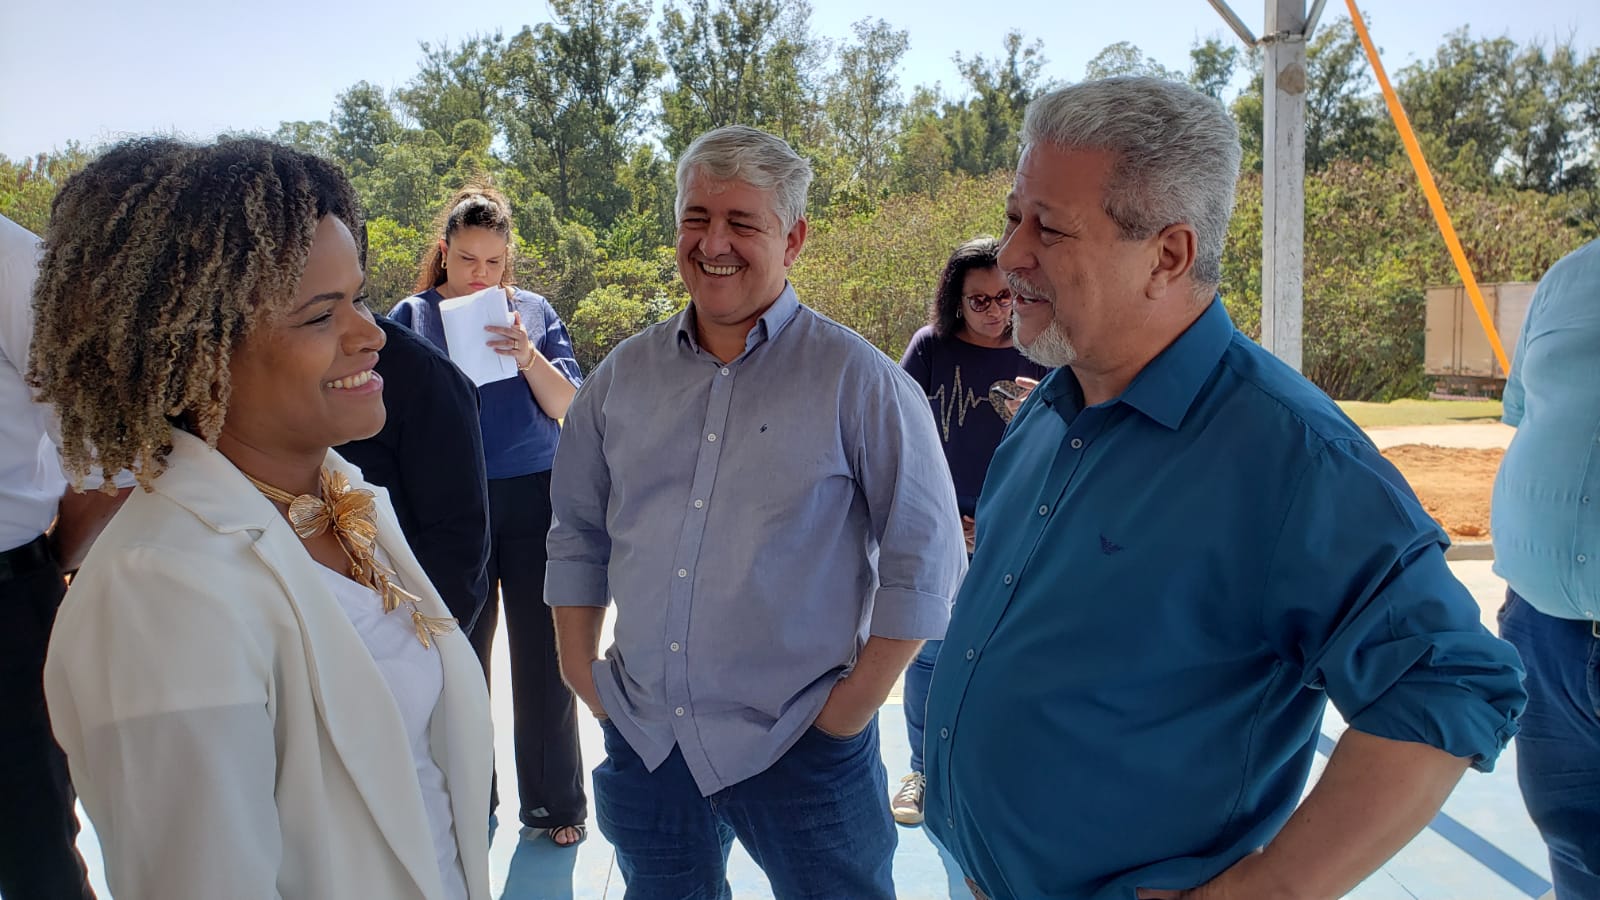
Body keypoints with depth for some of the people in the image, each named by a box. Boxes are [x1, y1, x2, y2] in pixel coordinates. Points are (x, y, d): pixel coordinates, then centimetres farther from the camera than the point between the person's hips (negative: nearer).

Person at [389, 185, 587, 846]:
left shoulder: (534, 312, 5)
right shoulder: (413, 316, 4)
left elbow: (569, 408, -2)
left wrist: (527, 356, -17)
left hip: (535, 500, 0)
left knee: (544, 656, 4)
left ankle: (555, 803, 19)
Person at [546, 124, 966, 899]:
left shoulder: (859, 380, -10)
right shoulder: (623, 375, 4)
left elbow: (922, 557, -8)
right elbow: (577, 531, 13)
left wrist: (857, 702, -10)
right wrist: (579, 667, 8)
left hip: (800, 745, -4)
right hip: (643, 737, 5)